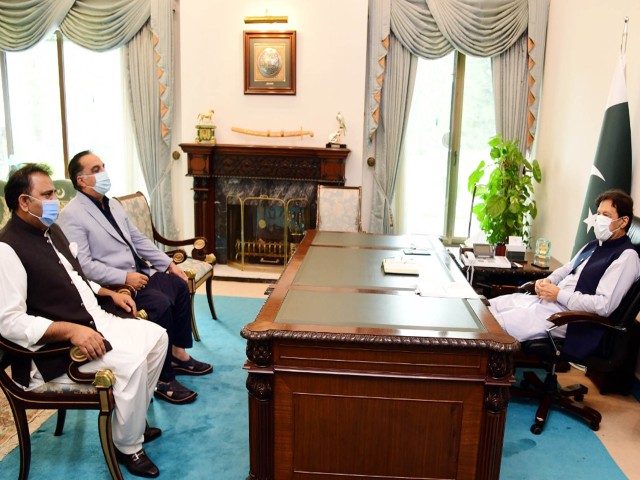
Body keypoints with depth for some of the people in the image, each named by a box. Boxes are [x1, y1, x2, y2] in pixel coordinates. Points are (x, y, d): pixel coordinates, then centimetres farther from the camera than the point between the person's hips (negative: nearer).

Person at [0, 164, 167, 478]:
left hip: (95, 321, 10)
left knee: (156, 336, 3)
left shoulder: (52, 230, 11)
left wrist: (109, 293, 11)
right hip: (54, 347, -9)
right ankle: (128, 447, -2)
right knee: (131, 360, -25)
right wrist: (70, 330, -31)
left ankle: (135, 418, 19)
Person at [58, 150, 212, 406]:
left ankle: (178, 354, 11)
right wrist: (125, 277, -26)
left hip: (138, 272, 9)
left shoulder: (113, 205, 14)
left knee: (179, 285, 0)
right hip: (111, 285, -9)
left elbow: (139, 239, 16)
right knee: (160, 303, -26)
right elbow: (83, 265, -22)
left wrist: (169, 263, 8)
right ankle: (163, 379, -14)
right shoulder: (71, 215, -14)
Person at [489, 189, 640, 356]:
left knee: (494, 328, -21)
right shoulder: (593, 246, 18)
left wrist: (559, 294, -16)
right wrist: (548, 280, 3)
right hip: (550, 301, 9)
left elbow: (604, 305, -20)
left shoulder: (626, 257, -10)